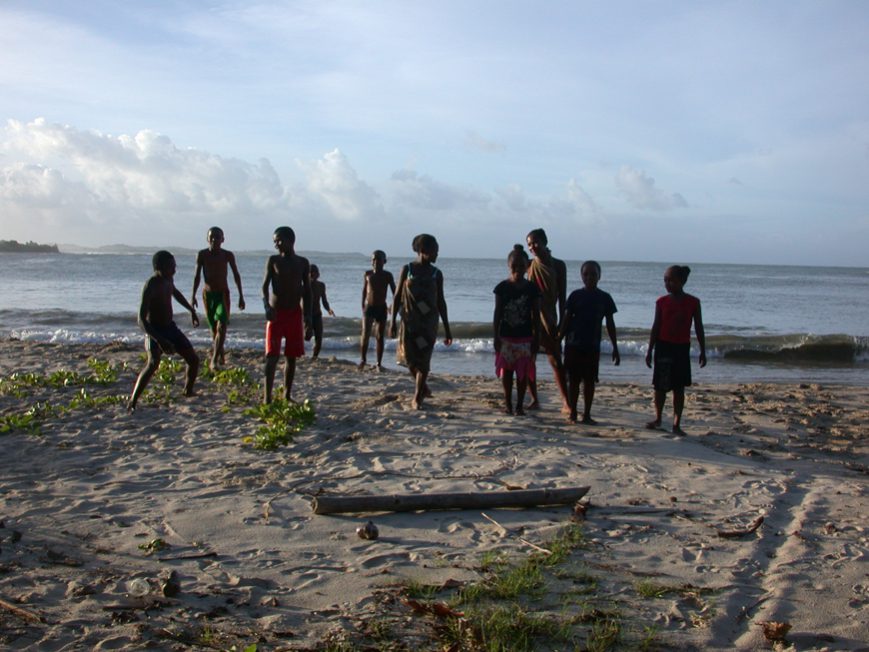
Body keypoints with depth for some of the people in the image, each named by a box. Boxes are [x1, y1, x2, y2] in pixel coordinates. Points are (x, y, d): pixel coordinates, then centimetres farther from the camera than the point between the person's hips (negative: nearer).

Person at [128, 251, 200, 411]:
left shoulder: (168, 279, -2)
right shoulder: (150, 287, -26)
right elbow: (142, 320, -32)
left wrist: (191, 310, 28)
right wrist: (160, 341, -42)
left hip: (170, 327, 8)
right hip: (155, 331, -8)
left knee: (194, 360, 9)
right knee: (153, 363, -32)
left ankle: (188, 392, 33)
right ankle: (132, 401, -27)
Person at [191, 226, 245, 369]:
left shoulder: (228, 255, -5)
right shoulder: (202, 254, -4)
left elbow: (236, 275, 5)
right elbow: (197, 276, 2)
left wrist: (241, 296, 5)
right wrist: (193, 295, -6)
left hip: (223, 294, -2)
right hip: (207, 294, 2)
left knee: (222, 326, -17)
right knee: (214, 328, 11)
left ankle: (214, 360, -20)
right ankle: (221, 356, 29)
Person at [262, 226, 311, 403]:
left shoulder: (302, 263, 6)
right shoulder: (273, 260, 1)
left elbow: (307, 290, 9)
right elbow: (265, 285, -5)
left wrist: (307, 314, 1)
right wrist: (267, 306, -23)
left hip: (295, 314, 2)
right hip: (276, 313, -2)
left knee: (291, 356, 7)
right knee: (272, 356, -8)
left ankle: (287, 394, 17)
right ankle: (267, 396, -9)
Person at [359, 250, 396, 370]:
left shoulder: (387, 275, -3)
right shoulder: (368, 274, 2)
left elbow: (394, 291, -5)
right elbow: (364, 290, 12)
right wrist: (363, 306, 11)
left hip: (381, 308, 0)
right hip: (368, 307, 0)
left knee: (380, 337, 3)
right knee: (365, 335, -11)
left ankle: (379, 363, 11)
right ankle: (363, 359, 5)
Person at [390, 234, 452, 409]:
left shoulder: (436, 274, 2)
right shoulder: (407, 269, -1)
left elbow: (441, 302, 7)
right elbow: (397, 297, 2)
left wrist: (447, 329, 5)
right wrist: (393, 322, -3)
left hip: (429, 322, 0)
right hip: (410, 321, 0)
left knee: (423, 359, -4)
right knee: (409, 357, 3)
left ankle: (418, 397, 5)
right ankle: (423, 388, 29)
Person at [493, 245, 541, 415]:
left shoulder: (532, 288, -3)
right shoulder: (502, 287, -3)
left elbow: (536, 315, 1)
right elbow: (497, 313, -1)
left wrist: (536, 338, -1)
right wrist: (496, 337, -4)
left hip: (525, 337, 0)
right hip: (506, 336, 0)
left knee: (523, 372, 3)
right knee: (506, 370, 7)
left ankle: (519, 404, 13)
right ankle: (508, 403, 21)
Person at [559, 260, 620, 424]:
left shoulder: (604, 298, 4)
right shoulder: (575, 295, 1)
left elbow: (610, 324, 7)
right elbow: (566, 319, 2)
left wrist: (615, 347, 6)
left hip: (593, 346, 1)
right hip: (573, 344, -1)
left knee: (590, 381, 5)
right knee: (573, 380, 3)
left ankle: (587, 415, 14)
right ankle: (572, 414, 10)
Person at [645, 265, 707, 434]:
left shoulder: (693, 302, -1)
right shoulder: (662, 302, 0)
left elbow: (699, 328, 3)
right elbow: (656, 327, 3)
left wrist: (703, 351, 1)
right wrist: (650, 350, 1)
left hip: (682, 348, 0)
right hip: (664, 346, 1)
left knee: (679, 387, 2)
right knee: (660, 385, 5)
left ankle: (676, 424, 7)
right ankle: (657, 419, 23)